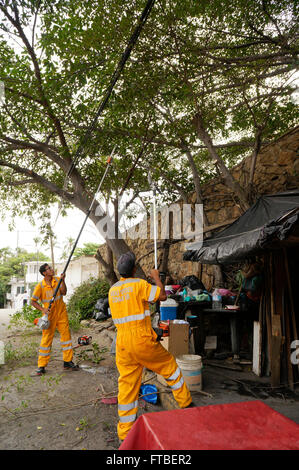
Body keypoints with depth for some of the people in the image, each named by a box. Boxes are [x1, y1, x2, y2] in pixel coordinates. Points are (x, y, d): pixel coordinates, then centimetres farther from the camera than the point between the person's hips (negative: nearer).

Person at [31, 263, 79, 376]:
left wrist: (63, 281, -23)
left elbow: (64, 292, -11)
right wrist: (42, 309, -18)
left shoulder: (57, 280, -1)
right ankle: (41, 366, 12)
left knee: (66, 335, 4)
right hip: (49, 315, -3)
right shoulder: (40, 286, -11)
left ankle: (67, 362, 15)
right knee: (46, 339, 0)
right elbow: (33, 301, -5)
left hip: (61, 313, 3)